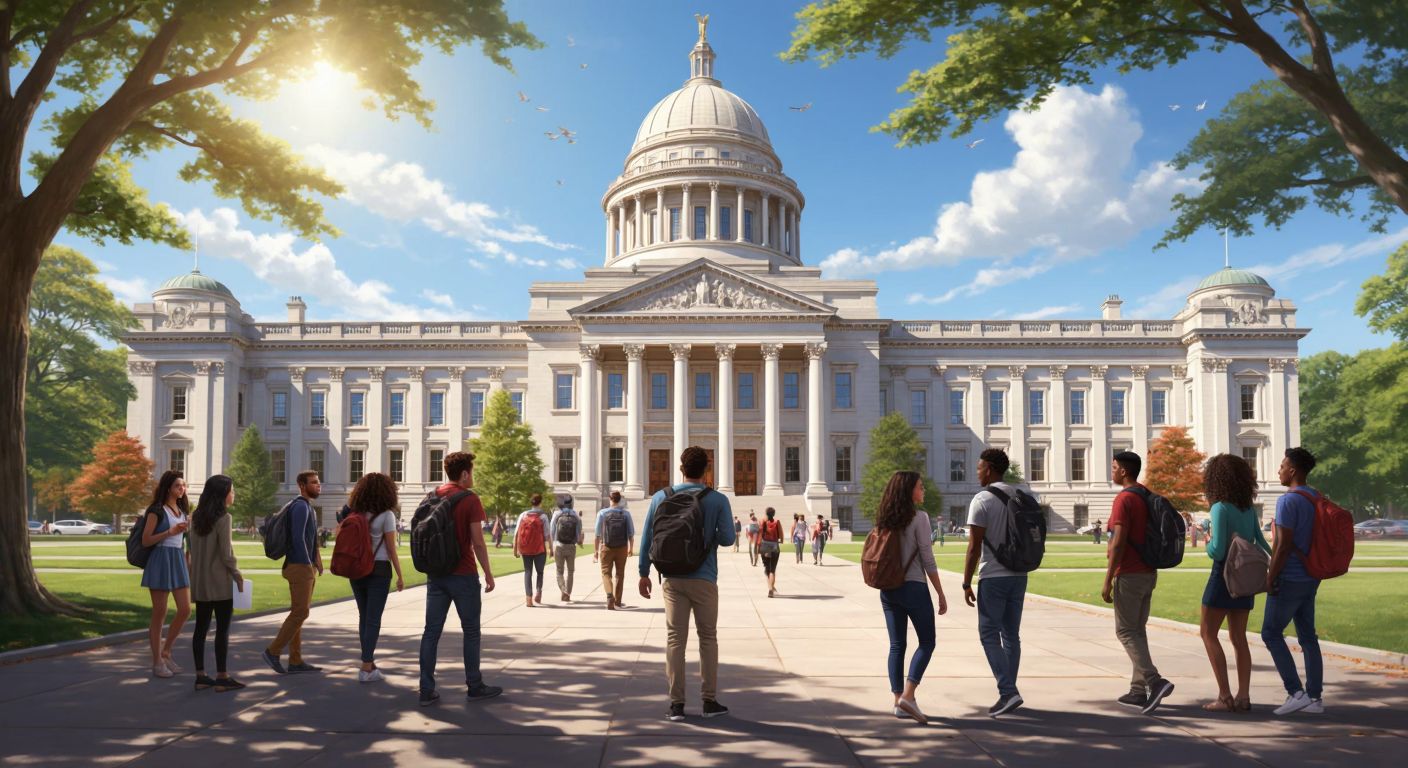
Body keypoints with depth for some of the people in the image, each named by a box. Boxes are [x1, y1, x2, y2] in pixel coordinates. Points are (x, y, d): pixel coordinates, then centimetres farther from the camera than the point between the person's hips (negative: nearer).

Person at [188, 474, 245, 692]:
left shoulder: (197, 517, 8)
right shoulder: (223, 518, -14)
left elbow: (194, 549, 11)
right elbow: (226, 554, -16)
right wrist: (238, 576, -5)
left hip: (199, 582, 7)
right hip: (220, 582, -7)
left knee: (201, 628, 9)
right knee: (222, 629, 0)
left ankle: (201, 676, 14)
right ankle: (222, 677, 3)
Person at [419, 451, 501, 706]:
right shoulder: (469, 500, -11)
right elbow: (478, 542, -13)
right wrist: (488, 574, -5)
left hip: (436, 575, 5)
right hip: (463, 575, -5)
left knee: (431, 631, 6)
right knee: (471, 631, 7)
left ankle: (427, 690, 6)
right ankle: (474, 687, 14)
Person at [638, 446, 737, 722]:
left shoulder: (661, 497, 1)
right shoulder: (718, 500, -5)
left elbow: (647, 538, 2)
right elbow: (727, 539, -9)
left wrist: (644, 573, 11)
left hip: (673, 579, 2)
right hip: (704, 580, -2)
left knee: (675, 639, 5)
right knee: (708, 638, 10)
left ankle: (676, 703, 6)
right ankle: (710, 701, 14)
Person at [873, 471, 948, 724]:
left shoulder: (884, 520, 7)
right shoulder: (919, 518, -11)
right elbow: (928, 560, -11)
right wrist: (941, 594, -5)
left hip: (888, 589, 6)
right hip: (913, 587, -6)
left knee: (897, 645, 10)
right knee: (926, 643, 6)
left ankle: (898, 701, 10)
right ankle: (907, 695, -5)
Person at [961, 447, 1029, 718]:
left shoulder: (981, 500, -12)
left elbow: (974, 547, -14)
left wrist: (966, 584, -8)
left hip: (993, 577, -6)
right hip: (1019, 575, 7)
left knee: (989, 634, -1)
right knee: (1011, 635, 12)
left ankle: (1008, 692, -11)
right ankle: (1008, 693, 17)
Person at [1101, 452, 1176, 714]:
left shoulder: (1124, 499, -15)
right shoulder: (1148, 497, 13)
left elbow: (1118, 543, -20)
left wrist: (1108, 580, -16)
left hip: (1129, 575, -9)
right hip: (1148, 573, 9)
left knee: (1126, 631, -3)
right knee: (1137, 630, 13)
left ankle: (1155, 681, -15)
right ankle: (1139, 690, 15)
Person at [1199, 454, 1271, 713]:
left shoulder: (1221, 509, -17)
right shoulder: (1249, 508, 5)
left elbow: (1218, 551, -20)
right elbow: (1260, 542, 11)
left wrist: (1208, 543, 0)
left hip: (1224, 575, -7)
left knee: (1208, 633, 3)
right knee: (1239, 637, 12)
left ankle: (1225, 696, -2)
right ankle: (1243, 696, 11)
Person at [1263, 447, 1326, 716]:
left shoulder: (1288, 501, -18)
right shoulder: (1318, 499, 11)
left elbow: (1283, 545, -20)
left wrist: (1270, 578, -14)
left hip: (1290, 579, -9)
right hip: (1310, 578, 9)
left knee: (1271, 633, 0)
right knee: (1307, 636, 11)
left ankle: (1296, 692, -4)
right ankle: (1315, 698, 14)